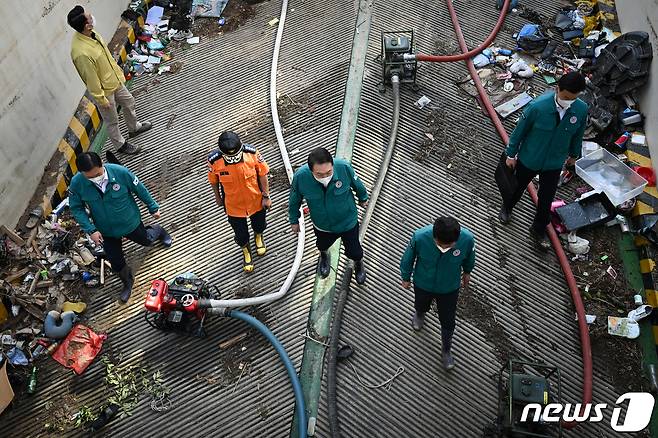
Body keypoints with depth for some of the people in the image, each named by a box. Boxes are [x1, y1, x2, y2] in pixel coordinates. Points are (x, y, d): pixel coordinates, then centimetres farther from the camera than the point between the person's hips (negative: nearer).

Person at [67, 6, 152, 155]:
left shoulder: (90, 34, -10)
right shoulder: (81, 53, -37)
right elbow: (91, 79, -26)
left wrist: (117, 70, 19)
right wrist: (101, 99, -16)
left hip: (114, 80, 8)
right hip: (104, 90, -8)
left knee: (129, 102, 28)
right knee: (112, 121, 14)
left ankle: (134, 127, 53)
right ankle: (120, 145, 38)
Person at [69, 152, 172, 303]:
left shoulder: (120, 172, -31)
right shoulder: (76, 183, -26)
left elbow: (140, 189, -14)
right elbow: (76, 208, -11)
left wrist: (153, 207, -2)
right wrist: (91, 230, -20)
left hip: (130, 222, -1)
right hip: (106, 231, 1)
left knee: (147, 240, 27)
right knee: (116, 263, 14)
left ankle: (158, 231, 63)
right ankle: (128, 282, 46)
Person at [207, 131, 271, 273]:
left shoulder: (252, 153, -28)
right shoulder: (214, 161, -28)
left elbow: (262, 174, -13)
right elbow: (213, 181, -8)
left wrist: (266, 196, -7)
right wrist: (218, 198, 8)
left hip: (256, 200, 1)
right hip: (233, 205, -1)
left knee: (259, 224, 28)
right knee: (240, 233, 20)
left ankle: (258, 236, 66)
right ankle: (246, 250, 55)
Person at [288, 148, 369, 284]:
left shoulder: (344, 167, -35)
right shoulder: (300, 177, -33)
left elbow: (357, 184, -11)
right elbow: (294, 201, -11)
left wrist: (363, 198, 8)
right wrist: (294, 220, 4)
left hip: (348, 222, -1)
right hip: (322, 225, 1)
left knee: (353, 251, 22)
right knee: (322, 245, 32)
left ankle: (359, 263, 60)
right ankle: (324, 256, 70)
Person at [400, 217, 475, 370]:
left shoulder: (467, 238, -35)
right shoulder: (420, 236, -38)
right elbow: (408, 258, -15)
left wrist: (467, 272, 11)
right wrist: (406, 278, 1)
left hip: (449, 288, 0)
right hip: (423, 284, 0)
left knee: (448, 322, 20)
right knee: (421, 306, 32)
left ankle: (446, 350, 49)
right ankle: (419, 314, 70)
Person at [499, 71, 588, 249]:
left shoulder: (581, 109, -19)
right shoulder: (538, 106, -31)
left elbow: (578, 134, 1)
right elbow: (520, 130, -15)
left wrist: (574, 155, 16)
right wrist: (511, 154, -5)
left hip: (554, 163, 2)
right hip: (529, 159, -2)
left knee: (546, 198, 15)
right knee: (518, 187, 25)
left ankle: (538, 230, 40)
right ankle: (507, 208, 57)